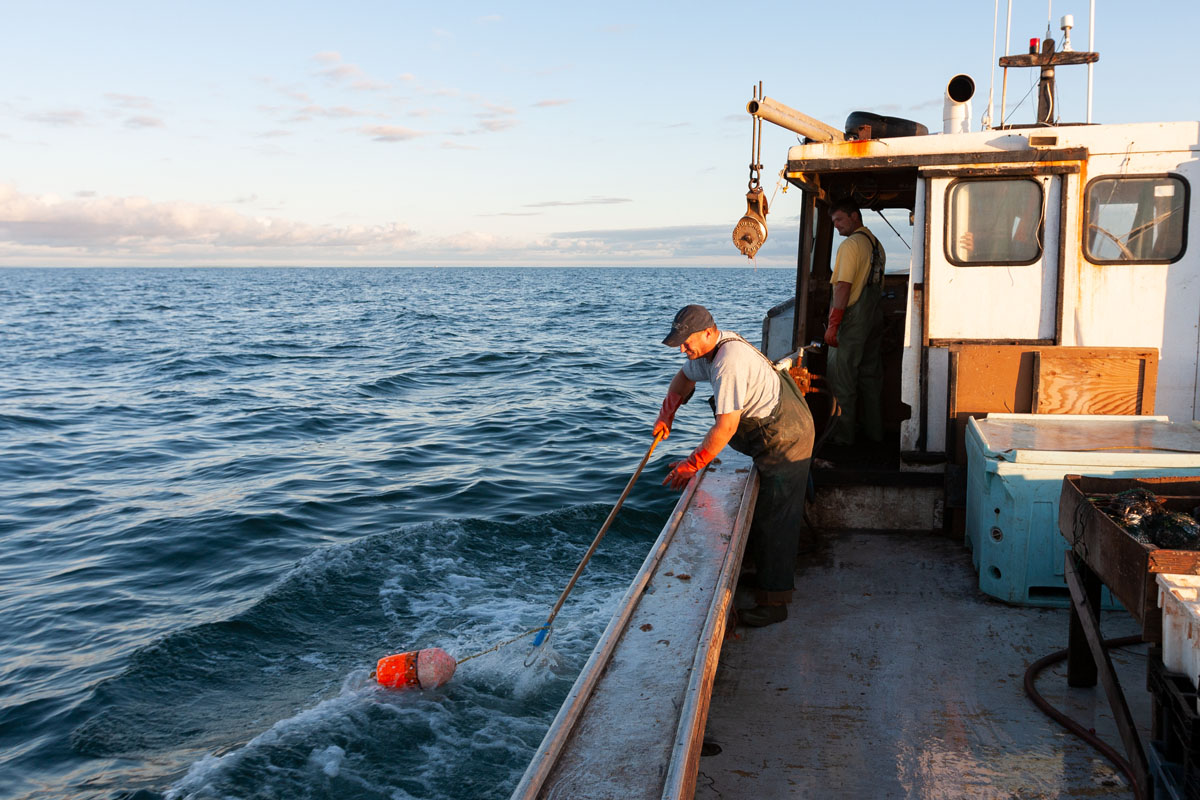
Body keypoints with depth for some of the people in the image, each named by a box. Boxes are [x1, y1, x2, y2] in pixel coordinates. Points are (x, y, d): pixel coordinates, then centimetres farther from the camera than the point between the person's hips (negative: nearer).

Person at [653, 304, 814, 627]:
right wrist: (666, 415, 7)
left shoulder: (729, 363, -30)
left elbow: (726, 427, -31)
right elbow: (685, 378, 21)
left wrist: (692, 465, -22)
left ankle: (773, 602, 3)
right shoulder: (712, 347, 2)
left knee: (774, 520, -5)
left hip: (785, 442, -11)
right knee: (763, 513, 19)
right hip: (782, 434, 11)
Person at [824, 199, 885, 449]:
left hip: (853, 318, -9)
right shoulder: (876, 244, 14)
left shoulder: (850, 245, -14)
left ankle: (843, 435, 1)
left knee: (841, 377, -2)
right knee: (870, 375, 15)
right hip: (874, 317, 9)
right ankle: (874, 430, 21)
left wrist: (833, 325, -19)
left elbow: (844, 286, -19)